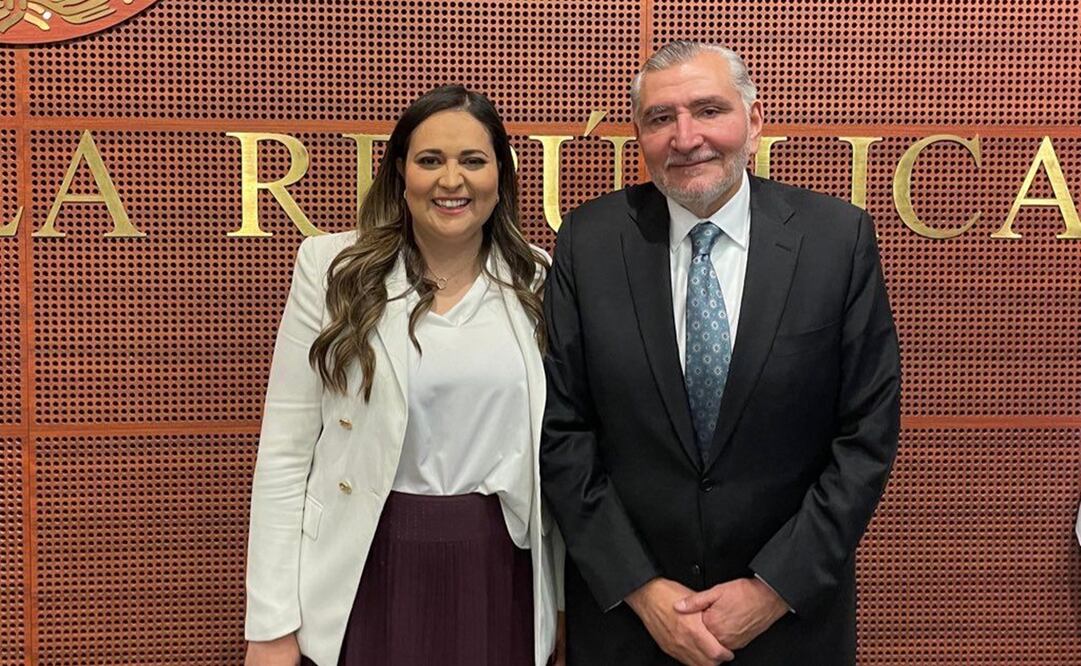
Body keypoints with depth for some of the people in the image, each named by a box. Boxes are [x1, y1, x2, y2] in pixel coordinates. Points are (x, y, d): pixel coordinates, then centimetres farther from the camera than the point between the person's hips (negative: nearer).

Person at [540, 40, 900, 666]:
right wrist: (639, 587, -9)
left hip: (792, 608, 0)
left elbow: (868, 432, -7)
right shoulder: (588, 241, -7)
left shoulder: (840, 237, -9)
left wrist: (776, 588, -11)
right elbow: (562, 431, -6)